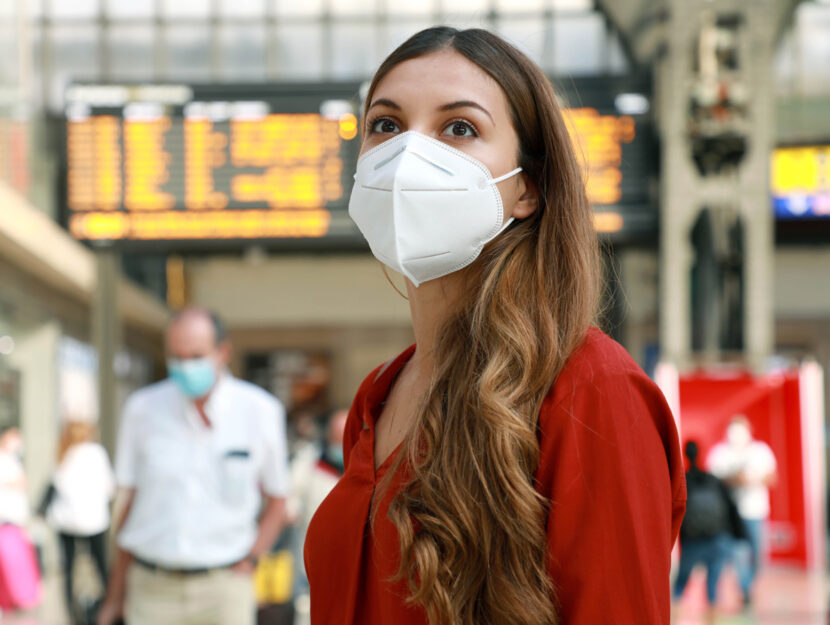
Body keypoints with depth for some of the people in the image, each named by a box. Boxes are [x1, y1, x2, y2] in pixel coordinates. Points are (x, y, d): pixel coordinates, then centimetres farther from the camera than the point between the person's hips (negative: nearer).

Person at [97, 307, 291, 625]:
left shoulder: (260, 411, -1)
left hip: (222, 588, -1)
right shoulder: (143, 409, 2)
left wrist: (249, 561, -3)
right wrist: (115, 595, 10)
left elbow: (277, 500, 11)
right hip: (152, 587, 1)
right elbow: (132, 503, 9)